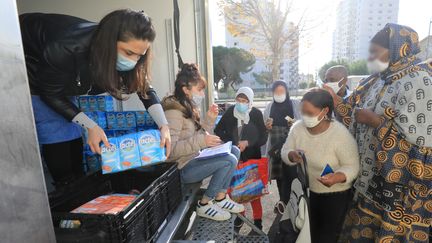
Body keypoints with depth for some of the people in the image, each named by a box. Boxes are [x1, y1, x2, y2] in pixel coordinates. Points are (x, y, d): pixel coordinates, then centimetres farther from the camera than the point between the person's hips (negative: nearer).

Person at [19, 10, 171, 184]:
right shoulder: (66, 49, -42)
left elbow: (144, 88, -15)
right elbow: (50, 93, -25)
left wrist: (164, 125, -27)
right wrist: (90, 126, -31)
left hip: (62, 80, 5)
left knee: (72, 136, 2)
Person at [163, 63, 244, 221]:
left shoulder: (189, 108, 11)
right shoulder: (173, 112, -19)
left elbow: (200, 136, 13)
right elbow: (170, 149, -28)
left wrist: (210, 119, 0)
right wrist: (201, 141, -30)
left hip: (195, 158, 10)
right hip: (183, 168, -10)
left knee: (234, 151, 5)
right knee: (229, 160, -19)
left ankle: (221, 198, 7)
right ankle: (204, 205, -2)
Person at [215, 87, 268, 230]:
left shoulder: (256, 114, -8)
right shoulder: (230, 112, -4)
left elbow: (263, 137, -8)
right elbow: (218, 130, 3)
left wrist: (247, 143, -21)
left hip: (252, 157, -2)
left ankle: (257, 219, 22)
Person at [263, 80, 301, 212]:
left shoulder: (295, 105, 3)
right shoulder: (269, 107, 12)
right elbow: (265, 128, 16)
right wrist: (267, 127, -6)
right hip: (276, 145, 3)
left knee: (291, 172, -12)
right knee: (279, 173, 7)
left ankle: (284, 202, -1)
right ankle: (284, 202, 22)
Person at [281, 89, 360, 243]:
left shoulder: (341, 134, -25)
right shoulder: (297, 127, -12)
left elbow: (352, 166, -20)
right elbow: (285, 152, -5)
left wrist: (337, 177, -40)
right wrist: (292, 155, -29)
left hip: (335, 194, -4)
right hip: (307, 191, 4)